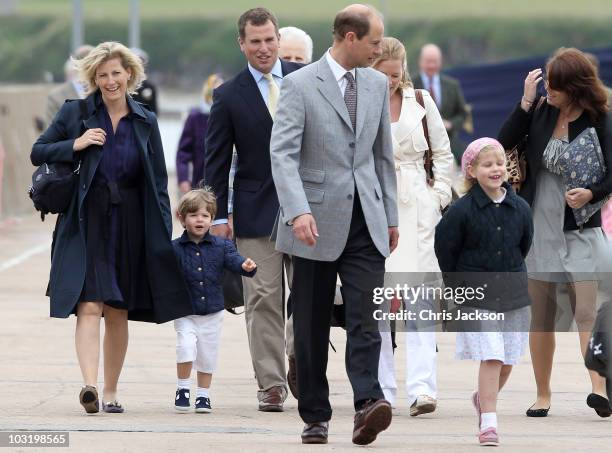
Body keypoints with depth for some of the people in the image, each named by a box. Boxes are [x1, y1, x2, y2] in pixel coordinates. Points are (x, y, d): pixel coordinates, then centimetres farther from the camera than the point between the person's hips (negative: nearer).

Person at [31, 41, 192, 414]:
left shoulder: (145, 122, 7)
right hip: (86, 224, -2)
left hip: (130, 225, 3)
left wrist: (163, 230, 2)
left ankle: (111, 391, 18)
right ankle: (90, 384, -28)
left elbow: (158, 181, 9)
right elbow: (39, 153, 5)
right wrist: (75, 145, -11)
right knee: (90, 305, -16)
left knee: (118, 312, 8)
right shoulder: (75, 113, 2)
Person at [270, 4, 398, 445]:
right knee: (312, 325, 4)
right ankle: (316, 416, 11)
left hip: (366, 220, 3)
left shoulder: (377, 84, 11)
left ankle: (368, 404, -21)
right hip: (318, 222, -3)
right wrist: (298, 211, -27)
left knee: (366, 317, -11)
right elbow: (283, 154, -14)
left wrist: (390, 215, 16)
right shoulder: (300, 85, -6)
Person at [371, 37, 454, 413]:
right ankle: (382, 389, 6)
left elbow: (443, 153, 14)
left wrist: (439, 196, 5)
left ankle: (422, 387, -16)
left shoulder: (421, 103, 6)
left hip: (416, 209, 1)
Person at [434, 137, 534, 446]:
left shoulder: (520, 208, -1)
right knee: (491, 359, -13)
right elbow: (444, 247, 0)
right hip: (477, 298, -4)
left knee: (508, 361, 10)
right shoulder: (462, 211, -11)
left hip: (514, 295, 4)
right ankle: (488, 424, -12)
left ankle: (483, 398, 38)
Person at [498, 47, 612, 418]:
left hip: (580, 230, -4)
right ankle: (543, 395, 17)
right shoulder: (540, 110, 3)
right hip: (539, 225, 4)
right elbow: (505, 143, -6)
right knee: (541, 315, 9)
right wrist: (526, 101, -11)